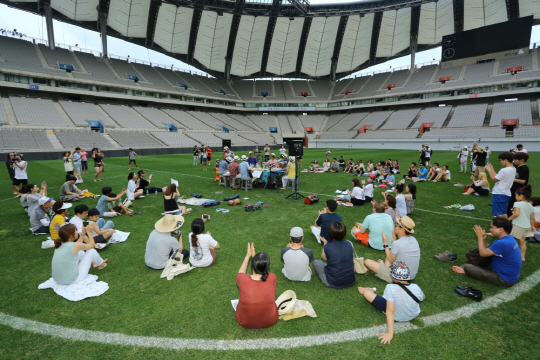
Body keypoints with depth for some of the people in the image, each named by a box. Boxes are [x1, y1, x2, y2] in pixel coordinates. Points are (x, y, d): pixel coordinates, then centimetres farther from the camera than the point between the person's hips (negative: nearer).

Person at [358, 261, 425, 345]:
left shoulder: (390, 288, -34)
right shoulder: (416, 288, -22)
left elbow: (390, 311, -33)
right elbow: (423, 298, 1)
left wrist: (390, 333, -27)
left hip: (396, 317, -4)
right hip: (414, 315, 4)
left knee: (367, 293, 0)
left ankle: (372, 290, 36)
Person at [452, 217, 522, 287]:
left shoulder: (503, 243, -31)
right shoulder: (508, 238, 2)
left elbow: (483, 253, -22)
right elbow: (488, 250, 9)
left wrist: (480, 237, -12)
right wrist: (483, 239, -8)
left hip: (505, 280, -10)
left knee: (467, 267, -12)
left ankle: (466, 270, 20)